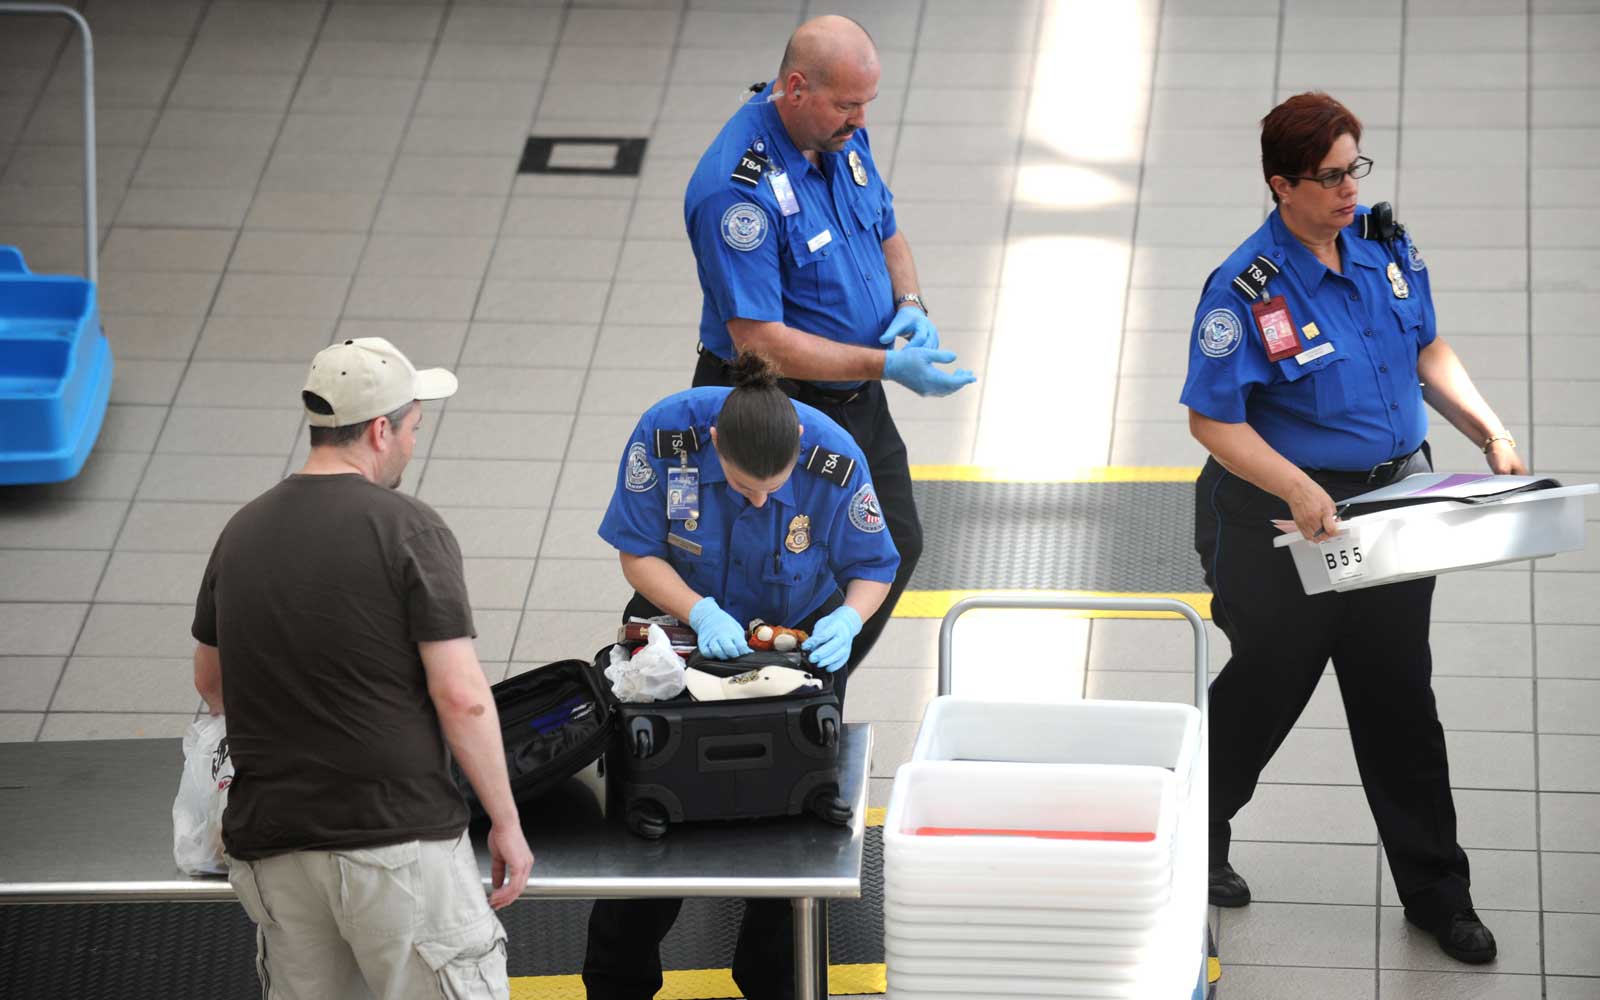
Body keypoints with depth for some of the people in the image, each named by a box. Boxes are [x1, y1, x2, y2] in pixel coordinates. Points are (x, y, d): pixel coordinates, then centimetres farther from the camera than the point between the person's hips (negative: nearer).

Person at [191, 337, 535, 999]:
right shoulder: (407, 529, -8)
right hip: (397, 838, -6)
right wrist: (506, 821, -5)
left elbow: (210, 680, 23)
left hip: (272, 843, 6)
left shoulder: (242, 532, 9)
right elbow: (461, 697, -13)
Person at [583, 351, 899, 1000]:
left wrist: (848, 619, -32)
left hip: (800, 635, 0)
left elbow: (872, 569, -11)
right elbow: (638, 553, -17)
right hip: (681, 625, 0)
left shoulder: (835, 460, -27)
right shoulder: (665, 434, -29)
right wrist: (701, 612, -33)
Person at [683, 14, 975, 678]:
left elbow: (888, 235, 16)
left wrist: (911, 306, -6)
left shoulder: (845, 137, -2)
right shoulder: (739, 188, -29)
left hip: (859, 400, 9)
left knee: (895, 548, 18)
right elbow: (758, 340, -30)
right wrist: (886, 365, -31)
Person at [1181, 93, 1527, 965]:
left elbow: (1430, 353, 11)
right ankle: (1195, 841, 39)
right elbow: (1214, 420, -19)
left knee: (1400, 697, 13)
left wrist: (1490, 433, -2)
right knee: (1266, 686, 13)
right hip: (1288, 519, -5)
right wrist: (1296, 491, -31)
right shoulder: (1248, 288, -20)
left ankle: (1435, 892, 24)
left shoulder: (1386, 247, -1)